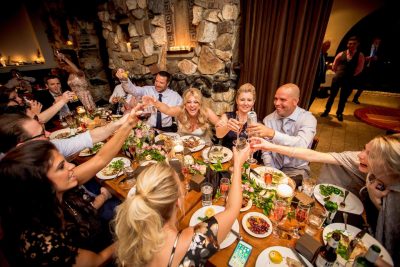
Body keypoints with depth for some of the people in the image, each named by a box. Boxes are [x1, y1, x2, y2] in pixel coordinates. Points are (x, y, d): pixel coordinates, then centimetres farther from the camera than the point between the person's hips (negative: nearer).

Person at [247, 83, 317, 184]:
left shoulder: (307, 119, -11)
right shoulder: (268, 119, -2)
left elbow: (301, 145, -31)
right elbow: (266, 150, -2)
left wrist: (272, 133, -43)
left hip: (296, 170, -2)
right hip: (273, 168, 3)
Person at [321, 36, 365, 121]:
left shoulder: (360, 55, 0)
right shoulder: (341, 54, 4)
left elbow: (359, 68, 1)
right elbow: (334, 66, 12)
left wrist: (352, 75, 1)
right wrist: (337, 73, 9)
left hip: (349, 80, -1)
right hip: (337, 78, 1)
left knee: (343, 98, 8)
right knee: (332, 95, 6)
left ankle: (339, 113, 22)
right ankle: (326, 111, 18)